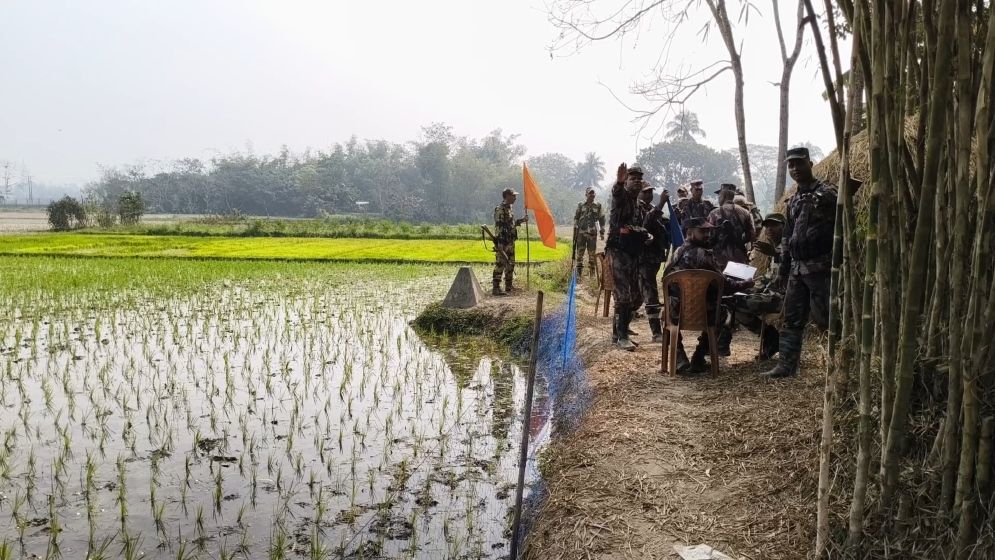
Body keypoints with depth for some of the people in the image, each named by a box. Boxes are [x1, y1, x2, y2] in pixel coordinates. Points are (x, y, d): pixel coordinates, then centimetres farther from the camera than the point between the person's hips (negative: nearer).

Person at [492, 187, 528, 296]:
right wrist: (499, 244, -24)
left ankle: (508, 288, 21)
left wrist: (522, 220, 15)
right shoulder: (500, 209, -14)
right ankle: (496, 288, -5)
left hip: (510, 242, 10)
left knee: (510, 265, 13)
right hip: (502, 242, -10)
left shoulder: (509, 209, 15)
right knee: (500, 265, -8)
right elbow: (498, 227, -20)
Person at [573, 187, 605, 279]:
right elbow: (576, 217, 10)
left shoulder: (598, 206, 7)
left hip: (593, 233, 0)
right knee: (580, 253, -2)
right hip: (581, 232, 0)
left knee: (592, 254, 3)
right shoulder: (581, 205, 7)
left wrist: (602, 232, 5)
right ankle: (578, 274, 1)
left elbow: (602, 219, 9)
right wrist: (575, 229, 2)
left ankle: (592, 274, 10)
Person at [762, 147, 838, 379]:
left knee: (827, 318, -4)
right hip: (797, 269, 8)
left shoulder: (827, 194, -8)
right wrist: (783, 267, 20)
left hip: (820, 268, -8)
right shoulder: (793, 200, 16)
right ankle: (786, 365, 17)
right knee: (791, 319, 10)